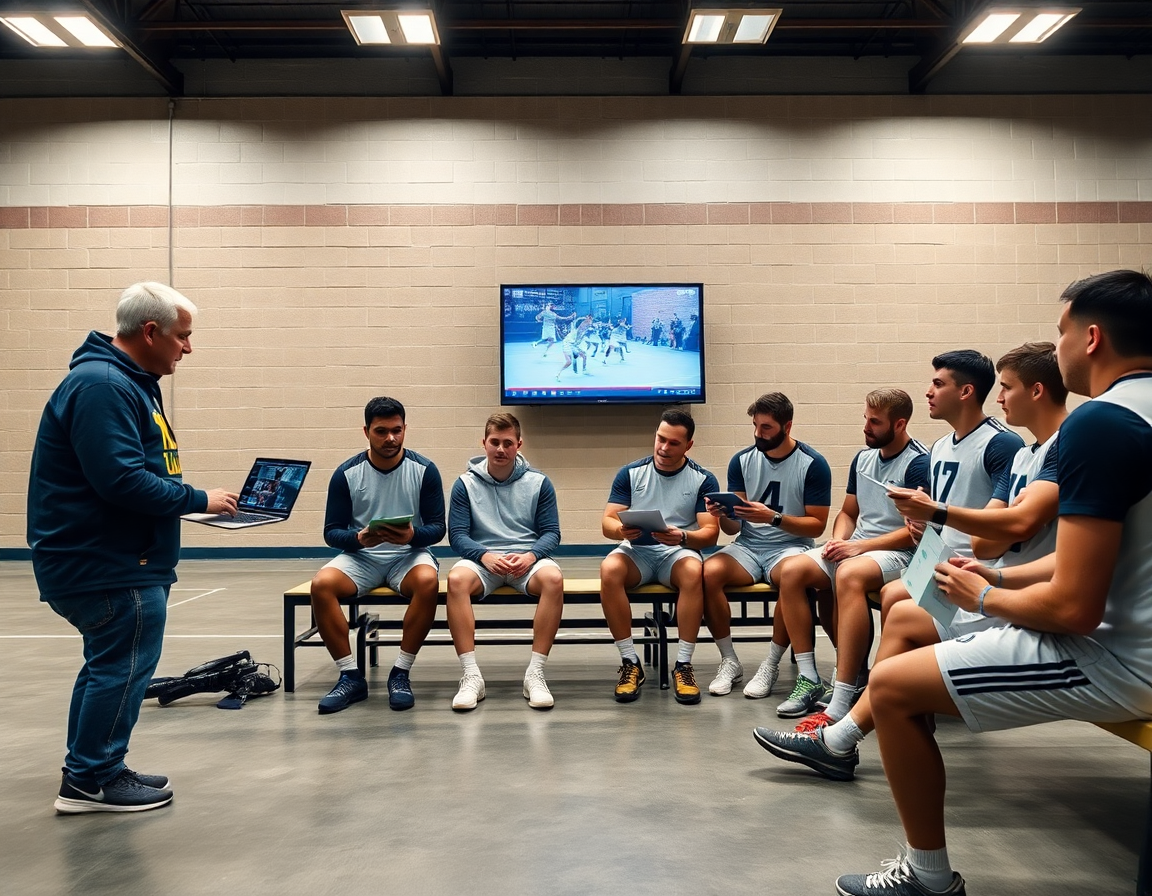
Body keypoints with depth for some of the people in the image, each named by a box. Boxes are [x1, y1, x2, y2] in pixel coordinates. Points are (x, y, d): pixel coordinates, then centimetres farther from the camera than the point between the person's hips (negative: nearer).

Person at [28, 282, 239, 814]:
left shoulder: (128, 382, 14)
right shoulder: (101, 385, -20)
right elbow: (122, 481, -28)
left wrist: (187, 500, 6)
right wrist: (199, 501, -18)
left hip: (108, 558, 11)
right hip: (106, 564, -11)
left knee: (109, 665, 18)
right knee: (123, 668, -1)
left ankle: (90, 772, 29)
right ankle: (91, 782, 11)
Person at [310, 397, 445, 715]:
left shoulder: (424, 470, -4)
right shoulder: (346, 474, -3)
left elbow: (437, 527, -3)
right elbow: (331, 532, -1)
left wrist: (412, 535, -26)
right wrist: (358, 538, -24)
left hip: (408, 554, -1)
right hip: (360, 557, 1)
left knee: (428, 581, -35)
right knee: (321, 585, -28)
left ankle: (401, 674, -19)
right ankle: (350, 676, -14)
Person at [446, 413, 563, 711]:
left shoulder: (539, 483, 8)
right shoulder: (466, 484, 7)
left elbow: (551, 532, 5)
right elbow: (457, 534, 1)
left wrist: (530, 556, -17)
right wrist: (486, 556, -19)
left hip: (527, 560, 0)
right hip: (482, 560, 0)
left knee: (553, 578, -34)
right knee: (457, 579, -34)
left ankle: (535, 673, -27)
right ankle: (471, 675, -29)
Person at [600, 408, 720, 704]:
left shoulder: (703, 480, 1)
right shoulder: (631, 473, 4)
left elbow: (710, 533, -5)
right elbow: (607, 522, -1)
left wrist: (682, 537, -28)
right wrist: (620, 529, -26)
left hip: (678, 552, -1)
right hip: (636, 550, 1)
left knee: (693, 571, -36)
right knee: (609, 569, -33)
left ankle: (684, 664, -24)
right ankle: (630, 662, -21)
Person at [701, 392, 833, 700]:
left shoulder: (813, 464, -4)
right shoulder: (742, 461, 5)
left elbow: (817, 524, -6)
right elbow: (734, 527, 6)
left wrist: (773, 517, -21)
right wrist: (723, 516, -18)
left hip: (790, 547, -3)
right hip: (748, 547, 3)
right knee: (709, 572, -28)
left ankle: (771, 664, -17)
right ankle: (730, 662, -10)